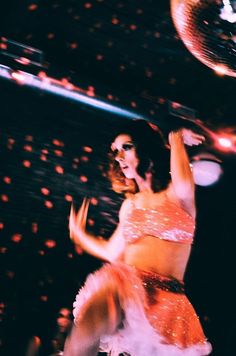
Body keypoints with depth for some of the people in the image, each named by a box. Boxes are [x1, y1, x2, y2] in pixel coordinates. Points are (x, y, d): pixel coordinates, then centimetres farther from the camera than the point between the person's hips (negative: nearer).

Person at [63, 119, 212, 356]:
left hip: (167, 298, -2)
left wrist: (176, 139, -5)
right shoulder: (130, 204, 20)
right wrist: (79, 234, 36)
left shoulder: (175, 194, 6)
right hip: (127, 291, 2)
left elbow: (184, 185, -21)